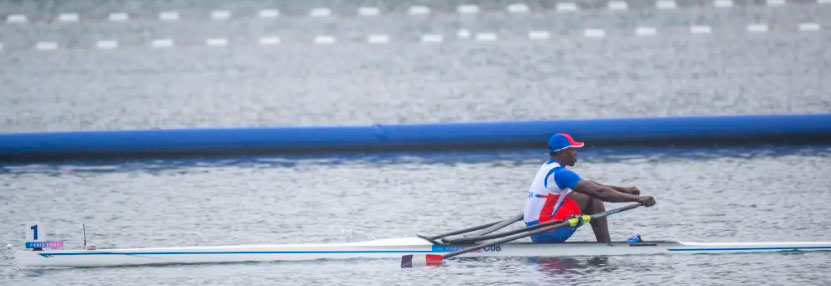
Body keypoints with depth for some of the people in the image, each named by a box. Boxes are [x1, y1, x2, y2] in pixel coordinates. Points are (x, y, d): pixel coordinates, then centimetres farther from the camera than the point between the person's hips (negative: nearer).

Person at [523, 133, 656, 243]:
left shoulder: (548, 168, 16)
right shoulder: (560, 173, -16)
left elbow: (590, 185, 22)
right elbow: (599, 192, -21)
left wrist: (624, 190, 19)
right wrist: (637, 198, -21)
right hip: (546, 232, -10)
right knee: (592, 198, -10)